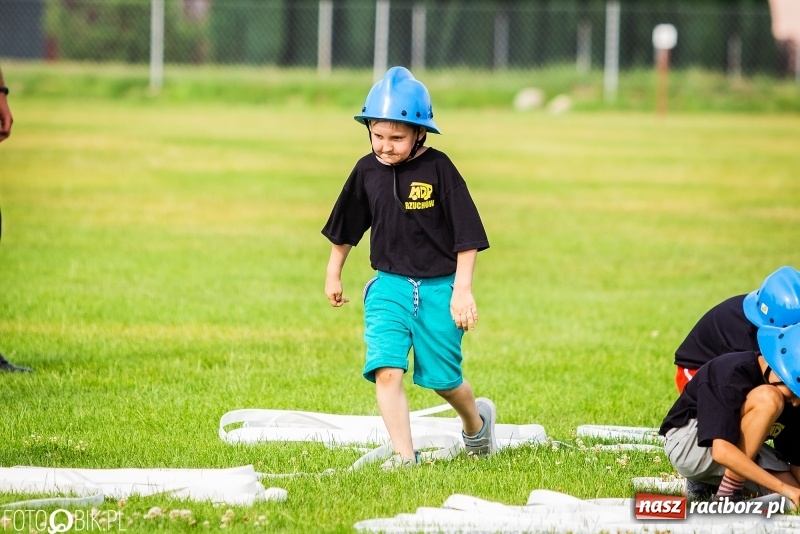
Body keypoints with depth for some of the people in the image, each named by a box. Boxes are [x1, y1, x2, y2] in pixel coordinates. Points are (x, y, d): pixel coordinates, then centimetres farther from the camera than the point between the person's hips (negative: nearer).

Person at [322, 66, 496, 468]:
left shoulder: (438, 168, -12)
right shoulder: (367, 171, -1)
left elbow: (466, 234, -10)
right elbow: (345, 227, 16)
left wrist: (462, 290, -14)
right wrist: (333, 274, 24)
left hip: (438, 287, -2)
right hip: (390, 285, 3)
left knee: (442, 378, 9)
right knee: (387, 371, -17)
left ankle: (476, 420, 41)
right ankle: (403, 454, -12)